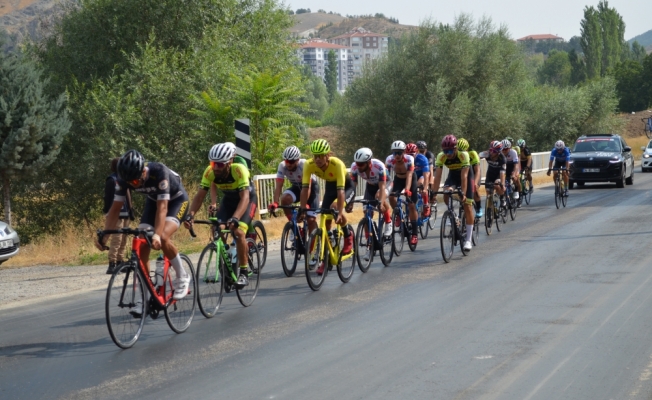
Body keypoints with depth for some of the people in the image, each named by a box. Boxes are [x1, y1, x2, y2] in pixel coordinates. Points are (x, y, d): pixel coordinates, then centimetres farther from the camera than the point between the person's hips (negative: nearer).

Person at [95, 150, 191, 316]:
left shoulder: (159, 172, -38)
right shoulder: (125, 178, -24)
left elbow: (162, 207, -41)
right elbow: (115, 208, -19)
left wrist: (157, 234, -55)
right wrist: (104, 235, -32)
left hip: (177, 200, -5)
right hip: (153, 200, 5)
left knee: (163, 237, -30)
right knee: (141, 244, -11)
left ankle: (182, 277, -7)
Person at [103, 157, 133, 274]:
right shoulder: (112, 180, -7)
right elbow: (108, 198, -13)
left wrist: (130, 212, 21)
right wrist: (107, 212, -20)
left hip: (125, 213, 9)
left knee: (123, 239, 10)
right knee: (116, 239, -14)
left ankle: (120, 262, 16)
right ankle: (112, 265, -16)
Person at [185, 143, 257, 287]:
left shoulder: (239, 170, -37)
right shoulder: (210, 172, -25)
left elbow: (244, 197, -43)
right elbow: (200, 195, -24)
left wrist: (235, 218, -58)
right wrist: (190, 215, -40)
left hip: (247, 199, -4)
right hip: (228, 199, 5)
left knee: (239, 232, -25)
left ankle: (244, 272, -13)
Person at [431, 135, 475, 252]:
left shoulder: (463, 155, -35)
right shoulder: (441, 157, -26)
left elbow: (464, 176, -38)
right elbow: (437, 175, -28)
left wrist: (463, 193, -44)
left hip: (466, 176, -3)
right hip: (453, 175, 3)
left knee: (467, 207, -9)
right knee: (446, 193, -29)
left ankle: (468, 240, -7)